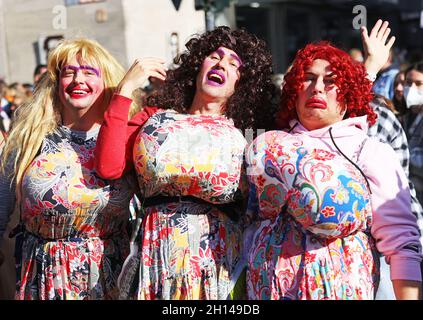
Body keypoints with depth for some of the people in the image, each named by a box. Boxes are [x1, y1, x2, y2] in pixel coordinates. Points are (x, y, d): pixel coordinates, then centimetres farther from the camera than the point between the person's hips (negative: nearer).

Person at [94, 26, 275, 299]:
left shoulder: (246, 133, 5)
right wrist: (126, 88, -3)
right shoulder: (155, 118, 10)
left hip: (219, 264, -1)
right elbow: (109, 167, -6)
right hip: (154, 261, 1)